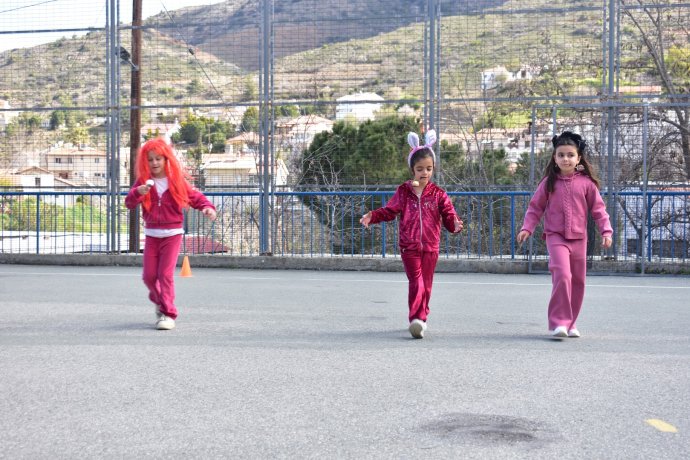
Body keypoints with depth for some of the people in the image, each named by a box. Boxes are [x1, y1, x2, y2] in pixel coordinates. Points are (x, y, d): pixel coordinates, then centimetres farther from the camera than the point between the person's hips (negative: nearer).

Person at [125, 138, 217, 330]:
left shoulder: (177, 180, -2)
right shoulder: (143, 181, 1)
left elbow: (194, 196, -3)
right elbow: (129, 203, -9)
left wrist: (207, 207, -23)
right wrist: (138, 192, -31)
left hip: (172, 233, -3)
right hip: (151, 234, 3)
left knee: (166, 274, -9)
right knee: (149, 275, 5)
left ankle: (168, 314, -3)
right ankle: (159, 301, 34)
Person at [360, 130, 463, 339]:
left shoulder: (438, 194, 1)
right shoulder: (404, 191, 1)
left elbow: (448, 215, -5)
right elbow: (390, 210, 1)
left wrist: (455, 224, -27)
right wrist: (372, 216, -16)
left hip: (430, 246, 2)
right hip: (409, 246, -1)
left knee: (426, 284, 8)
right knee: (416, 283, -10)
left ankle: (421, 318, 22)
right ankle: (416, 320, -10)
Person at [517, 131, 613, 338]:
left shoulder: (586, 183, 1)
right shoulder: (549, 182, 0)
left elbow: (598, 208, 4)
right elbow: (535, 207, 5)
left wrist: (606, 230, -6)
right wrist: (527, 228, -6)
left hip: (579, 238, 3)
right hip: (556, 236, -3)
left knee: (578, 281, 9)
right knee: (562, 275, -21)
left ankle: (570, 323, 24)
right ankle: (559, 322, -16)